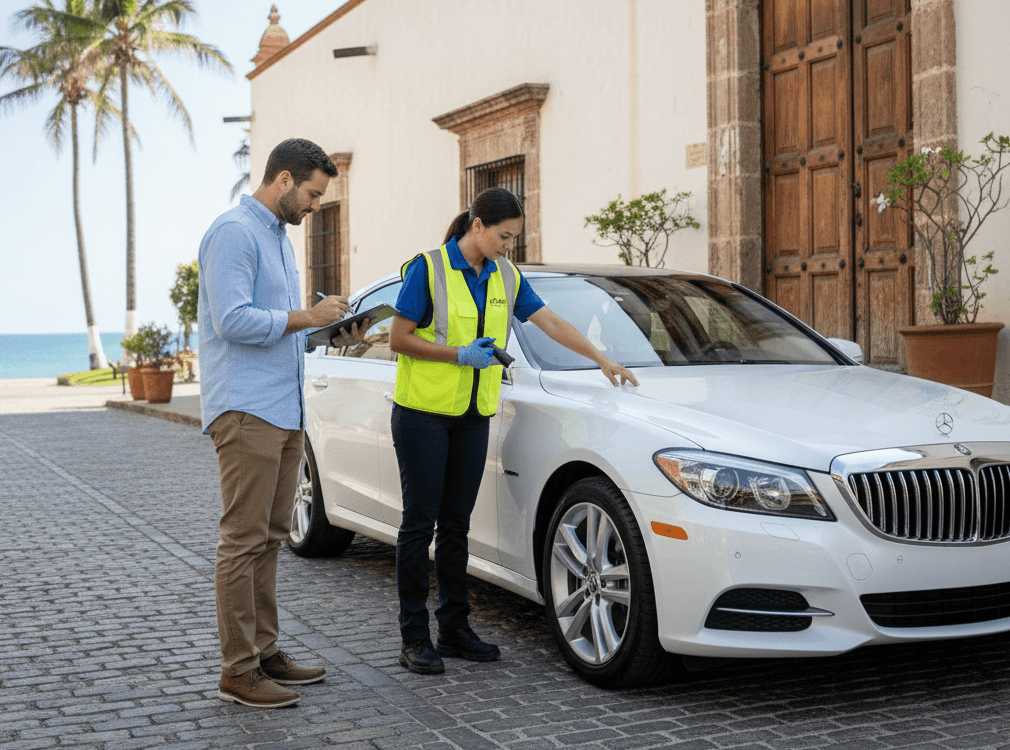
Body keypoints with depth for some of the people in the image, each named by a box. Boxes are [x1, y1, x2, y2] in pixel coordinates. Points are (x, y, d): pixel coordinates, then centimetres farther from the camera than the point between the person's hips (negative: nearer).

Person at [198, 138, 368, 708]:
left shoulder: (280, 237, 21)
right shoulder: (235, 232, -11)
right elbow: (232, 321, -21)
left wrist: (334, 334, 10)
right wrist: (307, 316, -14)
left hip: (285, 411, 10)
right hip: (246, 409, -10)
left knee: (269, 537, 12)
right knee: (244, 539, -7)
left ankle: (265, 651, 19)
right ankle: (239, 671, -2)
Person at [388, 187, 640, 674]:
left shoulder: (506, 277, 9)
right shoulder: (428, 269, -8)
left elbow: (550, 322, 11)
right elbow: (398, 338, -9)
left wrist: (603, 361, 8)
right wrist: (459, 354, -16)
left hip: (473, 415, 6)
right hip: (423, 412, -6)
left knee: (456, 523, 9)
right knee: (420, 520, -3)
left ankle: (454, 628, 17)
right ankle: (414, 638, 4)